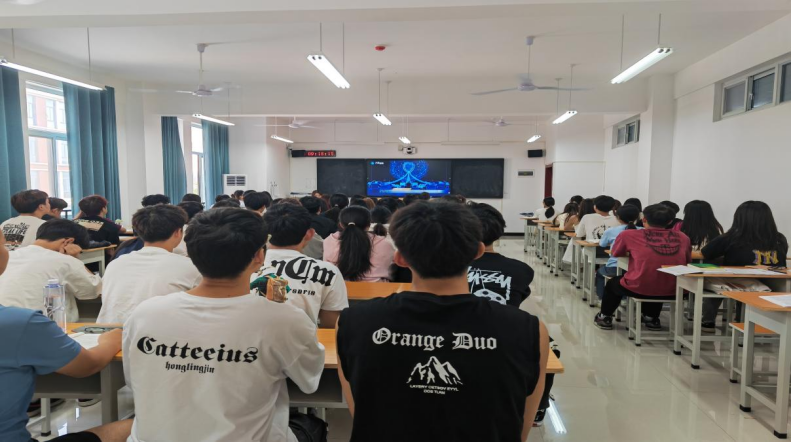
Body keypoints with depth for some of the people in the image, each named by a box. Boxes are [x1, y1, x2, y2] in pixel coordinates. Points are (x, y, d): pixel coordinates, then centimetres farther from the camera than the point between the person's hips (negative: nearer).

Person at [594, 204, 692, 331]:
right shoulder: (682, 237, 4)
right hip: (673, 291, 3)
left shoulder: (628, 235, -3)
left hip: (640, 288, -3)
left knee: (613, 283, 30)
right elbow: (687, 259, 21)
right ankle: (652, 319, 46)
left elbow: (615, 253, 14)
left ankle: (605, 318, 44)